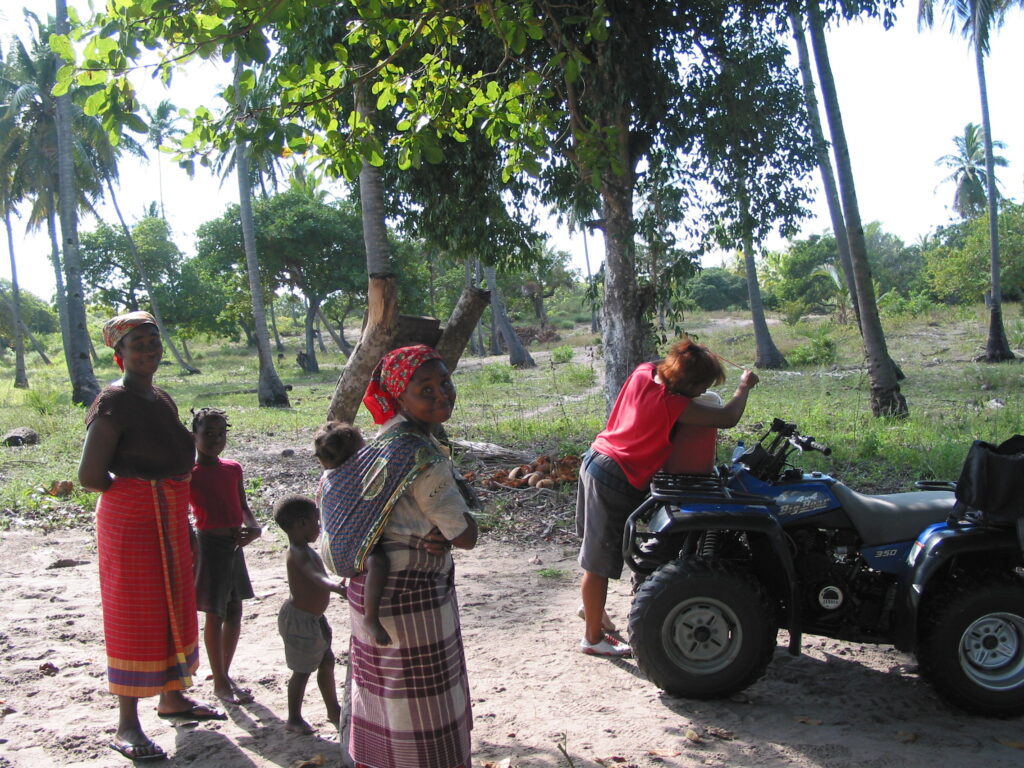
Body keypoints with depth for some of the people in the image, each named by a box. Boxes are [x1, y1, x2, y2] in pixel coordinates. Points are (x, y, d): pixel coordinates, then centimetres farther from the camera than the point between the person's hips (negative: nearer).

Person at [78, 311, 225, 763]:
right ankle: (127, 726, 8)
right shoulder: (113, 403, -14)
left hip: (169, 521, 8)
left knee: (173, 610, 17)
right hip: (130, 520, -8)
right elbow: (90, 477, -19)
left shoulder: (163, 400, 12)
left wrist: (186, 531, 19)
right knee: (134, 617, -2)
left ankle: (172, 697, 33)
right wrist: (137, 487, -6)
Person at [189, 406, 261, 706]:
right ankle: (219, 683, 13)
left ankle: (225, 675, 27)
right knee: (215, 615, 1)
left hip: (235, 543, 6)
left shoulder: (233, 469, 8)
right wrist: (192, 548, -18)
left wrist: (253, 527, -6)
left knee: (234, 612, 12)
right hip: (209, 544, -6)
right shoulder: (189, 474, -9)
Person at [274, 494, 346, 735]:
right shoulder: (300, 553, -26)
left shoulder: (301, 550, 7)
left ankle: (333, 709, 33)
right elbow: (316, 576, -45)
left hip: (313, 617, 10)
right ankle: (294, 719, 20)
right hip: (300, 619, -10)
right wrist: (336, 586, -61)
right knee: (302, 670, 4)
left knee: (327, 661, 19)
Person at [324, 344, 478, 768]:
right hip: (411, 595, -9)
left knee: (384, 698, 23)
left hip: (371, 586, 9)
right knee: (424, 717, 6)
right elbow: (467, 537, -18)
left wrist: (434, 536, -3)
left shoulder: (385, 442, 3)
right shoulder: (424, 457, -24)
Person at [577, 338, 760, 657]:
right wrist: (744, 386, -3)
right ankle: (593, 637, 16)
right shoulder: (673, 405, -25)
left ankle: (591, 607, 45)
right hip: (618, 481, -9)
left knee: (596, 550, 26)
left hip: (595, 460, 10)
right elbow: (728, 418, -20)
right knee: (600, 563, 3)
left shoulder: (643, 372, -3)